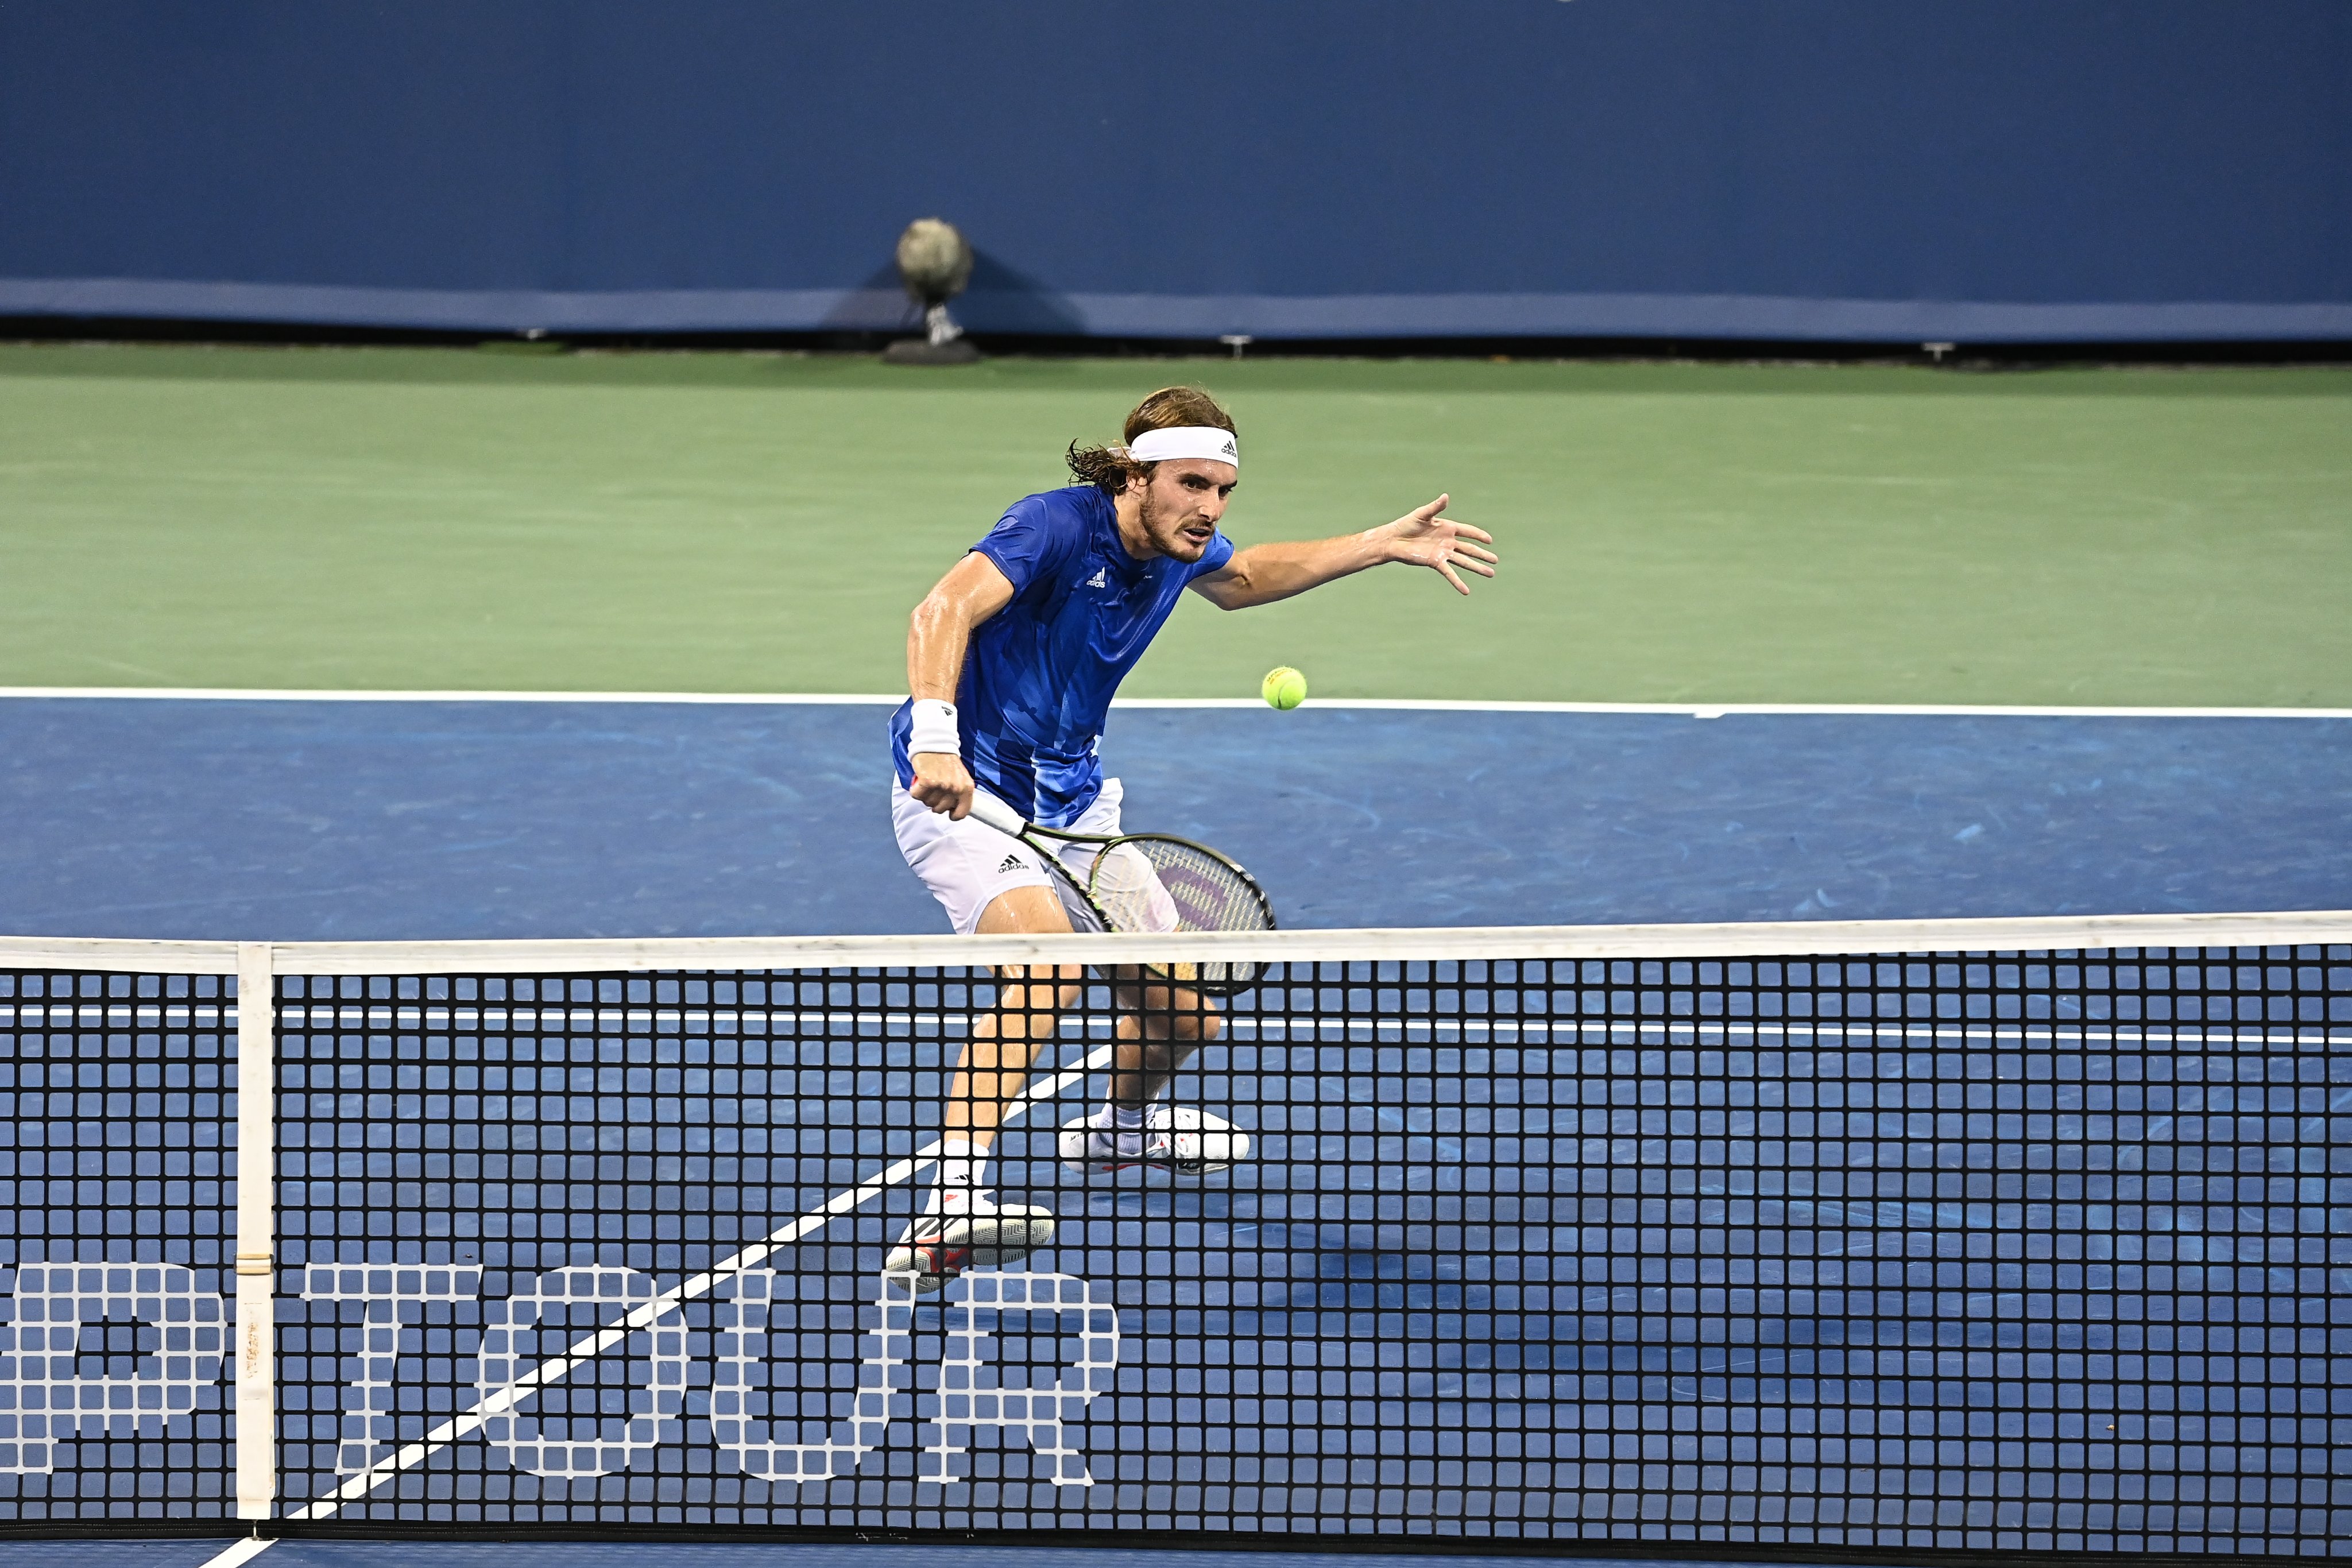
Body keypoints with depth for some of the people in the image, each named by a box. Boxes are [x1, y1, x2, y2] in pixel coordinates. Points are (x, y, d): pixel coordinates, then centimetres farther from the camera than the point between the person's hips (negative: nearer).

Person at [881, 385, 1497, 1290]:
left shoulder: (1181, 551, 2)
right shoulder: (1058, 527, -23)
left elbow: (1240, 579, 28)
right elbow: (944, 612, -37)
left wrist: (1387, 545, 24)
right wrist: (935, 737, -53)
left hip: (1072, 802, 8)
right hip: (965, 795, -8)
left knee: (1182, 1013, 12)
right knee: (1048, 965, -35)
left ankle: (1121, 1128, 49)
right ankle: (948, 1210, -43)